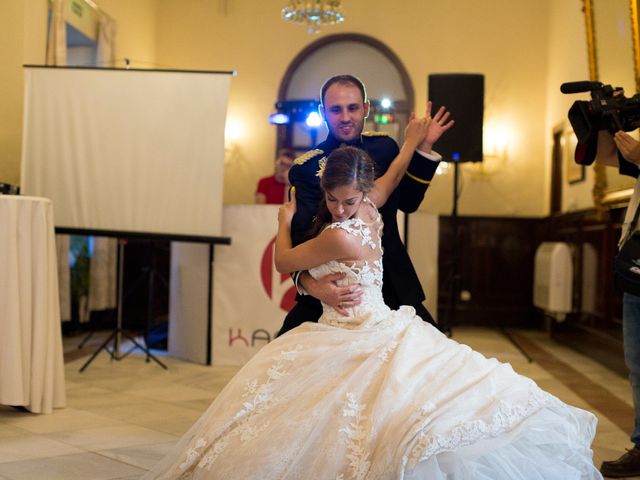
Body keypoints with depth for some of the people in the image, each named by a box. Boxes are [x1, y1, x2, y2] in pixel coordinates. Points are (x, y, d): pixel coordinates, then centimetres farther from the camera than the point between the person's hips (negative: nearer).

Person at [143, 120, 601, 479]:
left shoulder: (341, 235, -21)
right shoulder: (368, 209, 1)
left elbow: (284, 262, -4)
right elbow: (392, 176, 25)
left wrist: (285, 219, 14)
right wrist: (413, 143, 39)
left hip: (361, 339, -9)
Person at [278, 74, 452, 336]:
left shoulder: (384, 146, 3)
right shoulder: (307, 168, -12)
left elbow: (408, 202, 14)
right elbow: (300, 237, -20)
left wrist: (423, 148, 4)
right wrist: (310, 282, -40)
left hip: (392, 283, 4)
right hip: (335, 284, -3)